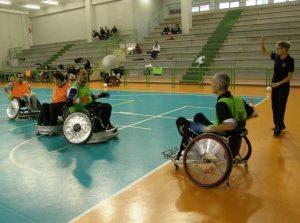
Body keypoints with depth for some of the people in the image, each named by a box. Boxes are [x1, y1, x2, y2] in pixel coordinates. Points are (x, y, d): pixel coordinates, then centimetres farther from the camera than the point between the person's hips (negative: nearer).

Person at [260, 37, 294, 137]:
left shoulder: (290, 60, -15)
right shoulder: (276, 57, 1)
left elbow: (290, 76, -15)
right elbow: (265, 53, 9)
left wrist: (278, 83, -23)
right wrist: (262, 43, -8)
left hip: (284, 87, -6)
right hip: (274, 86, 7)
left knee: (280, 108, 0)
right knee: (274, 106, 14)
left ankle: (278, 130, 8)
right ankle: (280, 125, 32)